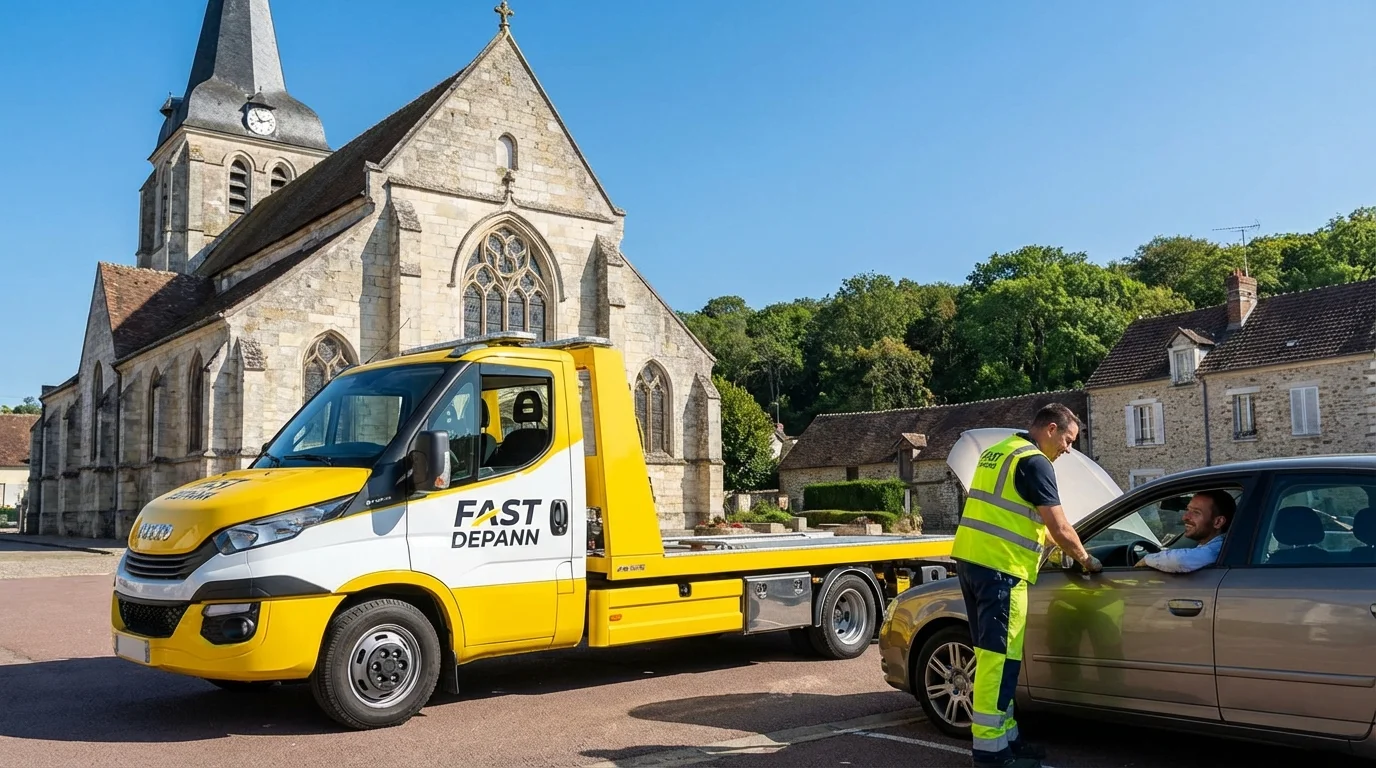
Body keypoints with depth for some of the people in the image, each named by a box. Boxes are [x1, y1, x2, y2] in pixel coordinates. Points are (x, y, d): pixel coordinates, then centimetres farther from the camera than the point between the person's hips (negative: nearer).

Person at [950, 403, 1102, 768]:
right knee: (1000, 655, -6)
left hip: (970, 557, 10)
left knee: (992, 653, 14)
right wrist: (1084, 558, 8)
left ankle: (1003, 735, 22)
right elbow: (1059, 526, -9)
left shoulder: (996, 452, 21)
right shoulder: (1034, 462, -8)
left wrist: (1048, 544, 28)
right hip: (1000, 566, -10)